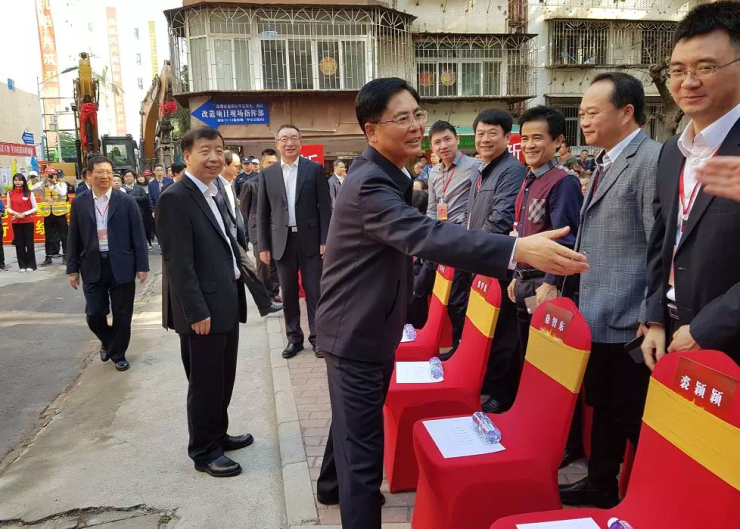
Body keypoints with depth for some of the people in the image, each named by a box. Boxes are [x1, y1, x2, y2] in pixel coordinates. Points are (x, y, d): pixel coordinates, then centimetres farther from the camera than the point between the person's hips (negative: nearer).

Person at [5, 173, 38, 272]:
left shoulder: (29, 193, 0)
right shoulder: (10, 193, 6)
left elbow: (35, 208, -1)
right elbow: (8, 208, 9)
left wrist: (25, 214, -13)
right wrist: (15, 213, -11)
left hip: (28, 221, -2)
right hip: (15, 222, 2)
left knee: (29, 243, 0)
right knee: (19, 243, 4)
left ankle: (31, 265, 8)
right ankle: (22, 265, 11)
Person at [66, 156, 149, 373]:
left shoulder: (126, 201, -2)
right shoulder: (79, 203, 3)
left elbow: (138, 235, -2)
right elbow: (74, 238, 7)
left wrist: (142, 265, -6)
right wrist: (72, 268, 4)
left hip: (121, 266, -1)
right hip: (93, 267, 1)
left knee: (122, 314, 5)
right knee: (94, 314, 3)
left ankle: (118, 353, 25)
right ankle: (107, 341, 35)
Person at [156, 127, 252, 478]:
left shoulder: (213, 194, 14)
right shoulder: (176, 198, -15)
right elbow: (178, 262, -20)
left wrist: (236, 296, 15)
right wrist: (197, 312, -22)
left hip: (225, 304, 9)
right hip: (203, 310, -9)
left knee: (223, 380, 20)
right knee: (205, 384, 4)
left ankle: (218, 435, 36)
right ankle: (204, 451, 20)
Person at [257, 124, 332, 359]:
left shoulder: (314, 169, 1)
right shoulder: (267, 174, 6)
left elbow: (325, 207, -1)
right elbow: (262, 213, 7)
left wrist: (325, 240, -7)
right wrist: (263, 245, 2)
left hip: (310, 239, -2)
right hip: (282, 241, 2)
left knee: (314, 291, 3)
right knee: (289, 293, 9)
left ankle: (317, 337, 14)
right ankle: (294, 338, 21)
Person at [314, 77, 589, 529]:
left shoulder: (385, 174, 8)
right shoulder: (370, 183, -27)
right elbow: (425, 235, -42)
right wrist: (518, 249, -51)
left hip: (367, 324, 11)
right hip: (356, 331, -11)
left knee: (354, 422, 27)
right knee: (363, 441, -4)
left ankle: (334, 485, 50)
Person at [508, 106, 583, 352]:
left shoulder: (563, 182, -16)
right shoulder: (528, 181, 11)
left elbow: (565, 239, -20)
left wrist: (551, 284, -22)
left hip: (546, 284, -8)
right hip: (525, 283, 8)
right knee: (527, 354, 18)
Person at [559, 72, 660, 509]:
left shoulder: (653, 159, -14)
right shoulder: (606, 164, 15)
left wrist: (651, 319, -18)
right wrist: (559, 284, 18)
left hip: (628, 323, -9)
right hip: (597, 318, 9)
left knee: (634, 420, 4)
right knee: (603, 411, 21)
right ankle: (601, 484, 38)